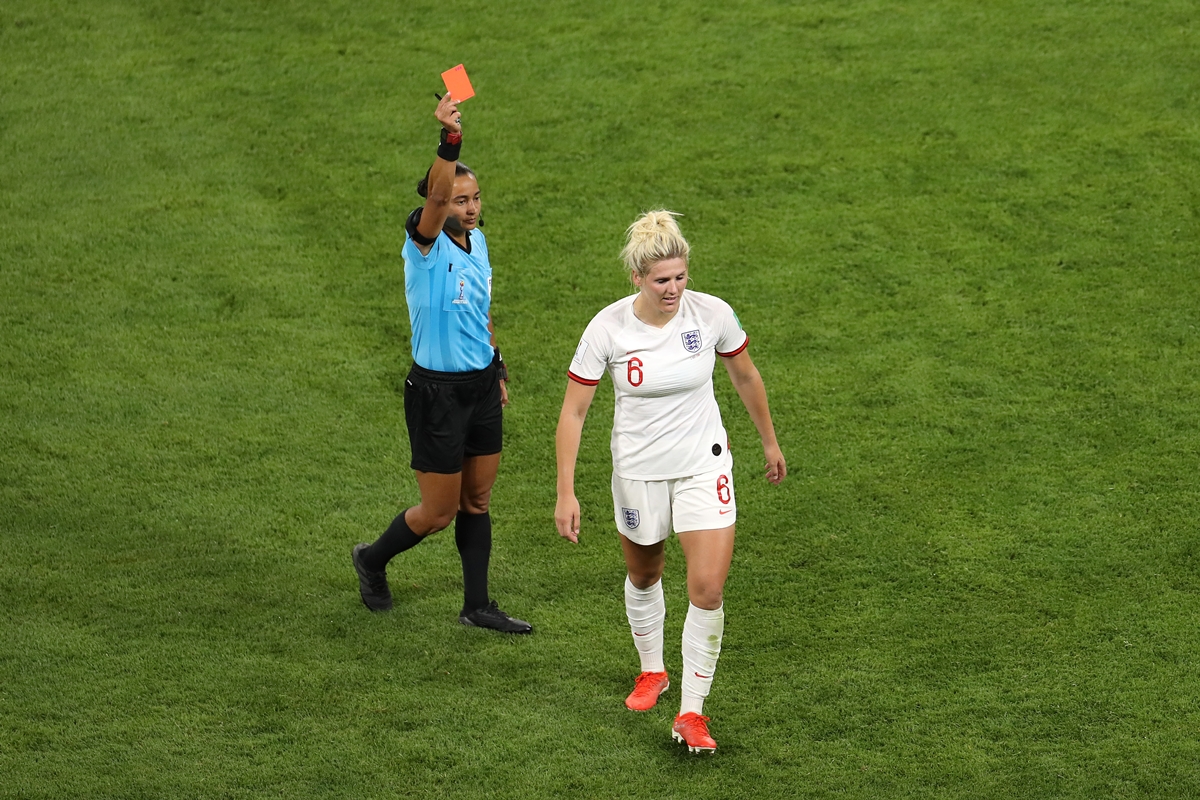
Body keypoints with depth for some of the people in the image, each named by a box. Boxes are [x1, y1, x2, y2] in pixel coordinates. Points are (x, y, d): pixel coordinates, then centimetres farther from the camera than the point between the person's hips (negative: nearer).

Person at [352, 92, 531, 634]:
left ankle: (477, 606, 21)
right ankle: (372, 560, 29)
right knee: (438, 512, 3)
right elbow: (437, 196, -39)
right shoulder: (426, 244, -17)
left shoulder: (476, 240, 7)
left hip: (481, 386, 7)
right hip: (438, 392, -7)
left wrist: (498, 370, 22)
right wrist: (449, 139, -53)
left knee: (477, 502, 12)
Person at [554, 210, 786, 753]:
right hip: (638, 471, 0)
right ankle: (652, 672, 48)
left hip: (704, 465, 0)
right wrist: (566, 493, -14)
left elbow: (745, 377, 5)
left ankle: (692, 712, 1)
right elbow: (573, 411, -11)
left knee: (708, 589, -11)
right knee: (643, 576, 20)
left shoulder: (712, 314, -15)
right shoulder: (607, 328, -18)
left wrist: (770, 442, 15)